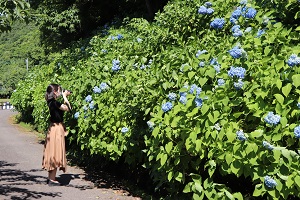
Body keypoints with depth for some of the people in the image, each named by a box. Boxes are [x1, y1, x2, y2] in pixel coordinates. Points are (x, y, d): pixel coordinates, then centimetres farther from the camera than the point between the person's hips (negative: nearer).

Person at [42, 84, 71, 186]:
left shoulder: (53, 102, 9)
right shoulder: (54, 102, -18)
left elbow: (64, 107, 15)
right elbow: (68, 108, -19)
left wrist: (65, 96, 13)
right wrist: (64, 96, -10)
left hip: (54, 128, 10)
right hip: (57, 129, -10)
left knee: (53, 154, 14)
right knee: (55, 153, -3)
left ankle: (50, 177, 22)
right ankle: (52, 179, 2)